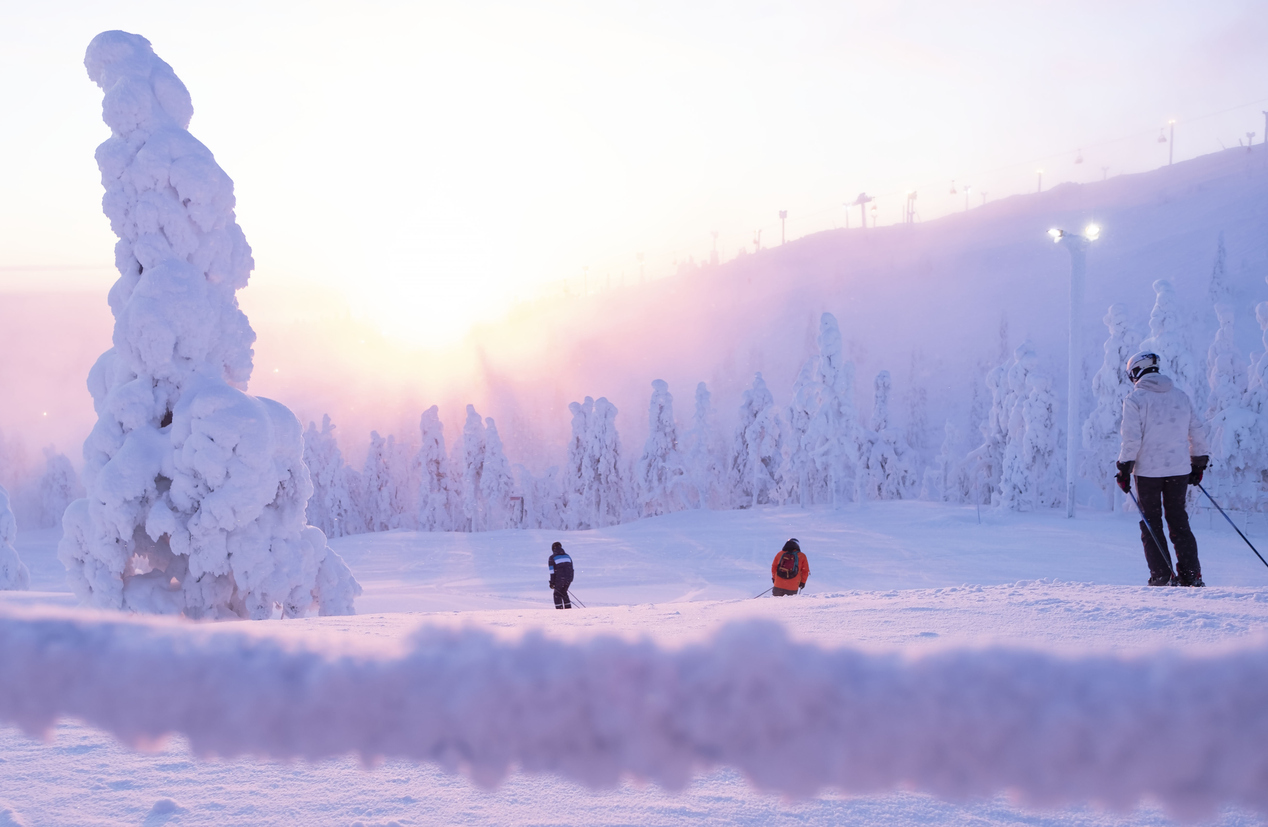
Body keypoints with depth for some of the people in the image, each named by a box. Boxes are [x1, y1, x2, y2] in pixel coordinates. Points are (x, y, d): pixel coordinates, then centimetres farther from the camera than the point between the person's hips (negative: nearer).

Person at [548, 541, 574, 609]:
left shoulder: (552, 558, -4)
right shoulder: (567, 556, 13)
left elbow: (552, 571, -8)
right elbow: (571, 569, 14)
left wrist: (552, 582, -3)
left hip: (559, 579, -5)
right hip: (568, 579, 5)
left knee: (557, 594, 10)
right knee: (564, 593, 22)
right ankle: (568, 608, 18)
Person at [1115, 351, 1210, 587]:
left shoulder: (1135, 399, -6)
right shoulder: (1181, 396, 10)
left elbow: (1132, 438, -13)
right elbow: (1197, 433, 11)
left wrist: (1124, 470, -7)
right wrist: (1199, 464, 21)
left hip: (1148, 470, -4)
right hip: (1179, 470, 4)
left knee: (1151, 524, 5)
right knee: (1178, 520, 13)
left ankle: (1162, 577, 0)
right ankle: (1191, 575, 5)